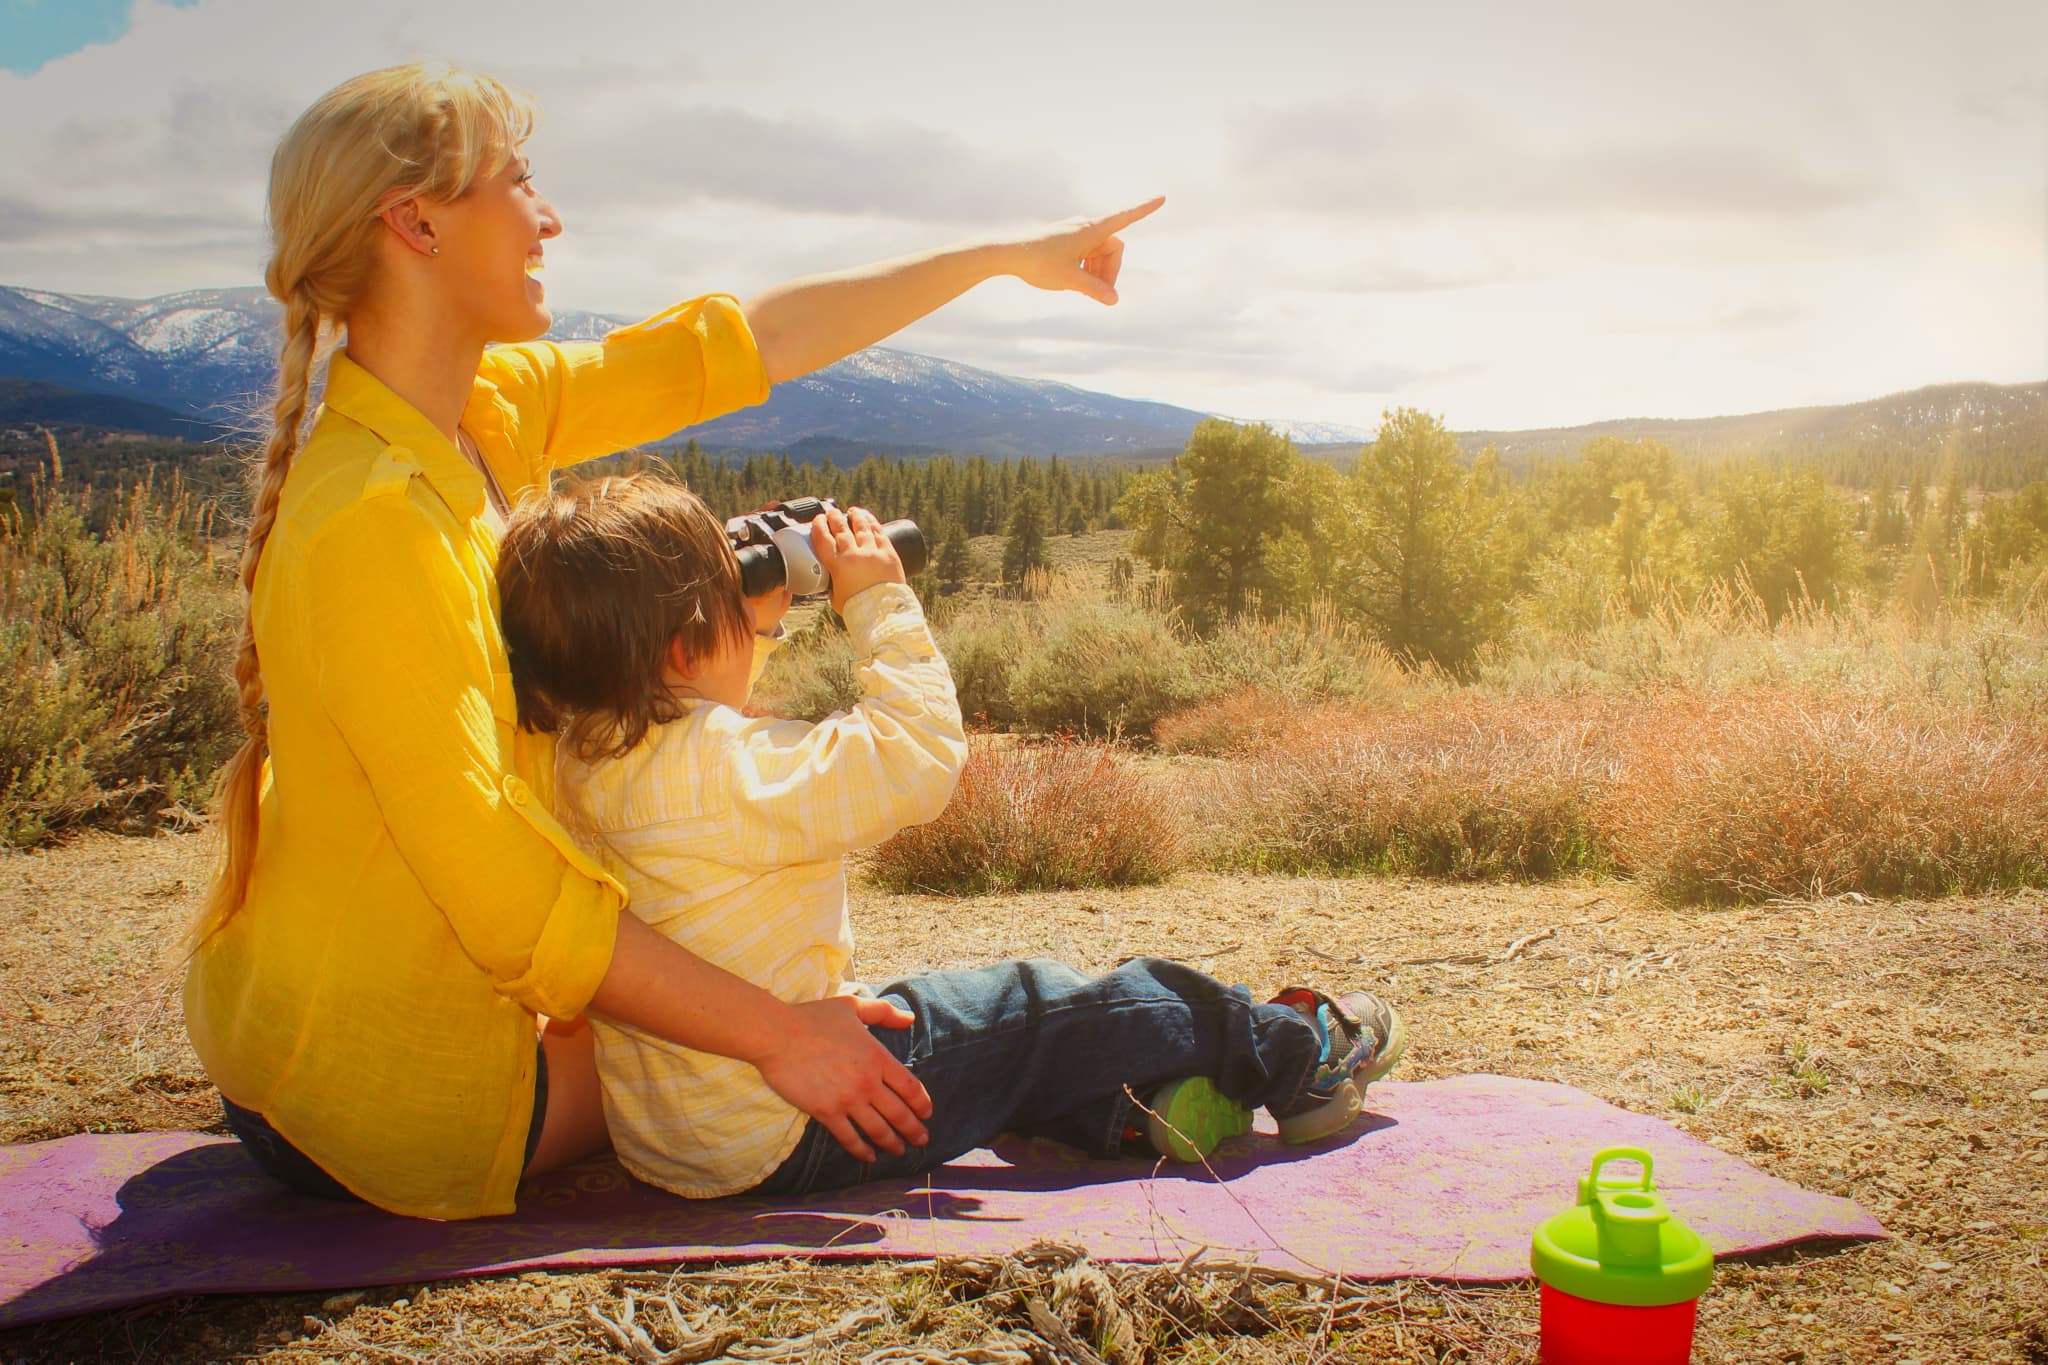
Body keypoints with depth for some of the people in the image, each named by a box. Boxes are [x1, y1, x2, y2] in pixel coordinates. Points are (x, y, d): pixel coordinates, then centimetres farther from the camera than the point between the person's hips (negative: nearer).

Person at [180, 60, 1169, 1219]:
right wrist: (774, 1037, -24)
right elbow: (509, 896, -29)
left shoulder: (493, 408, -4)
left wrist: (1007, 257, 9)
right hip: (386, 1094, -8)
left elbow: (740, 343, 3)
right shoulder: (368, 522, -29)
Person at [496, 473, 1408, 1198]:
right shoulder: (724, 769, -28)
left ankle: (1126, 1109, 27)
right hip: (789, 1140, -9)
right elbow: (919, 755, -26)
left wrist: (750, 615, 8)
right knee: (1056, 1010, 4)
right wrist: (879, 601, -15)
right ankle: (1296, 1055, 20)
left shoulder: (583, 757, 0)